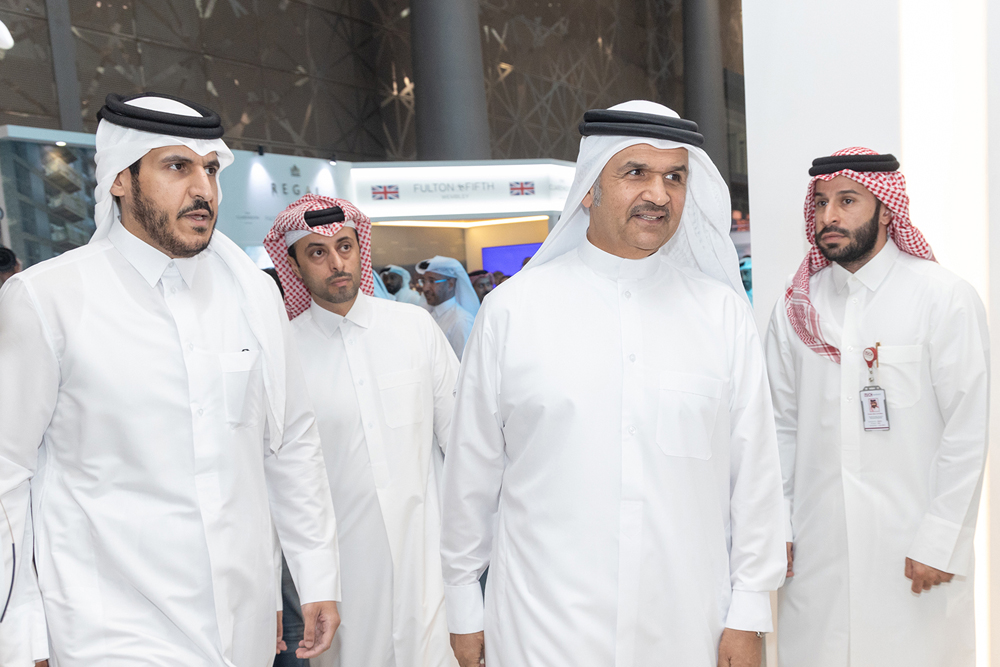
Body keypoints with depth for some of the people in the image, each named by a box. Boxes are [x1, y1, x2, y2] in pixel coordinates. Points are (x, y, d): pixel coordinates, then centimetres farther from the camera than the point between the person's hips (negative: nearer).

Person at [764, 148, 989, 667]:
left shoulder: (946, 299, -5)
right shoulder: (795, 307, 5)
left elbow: (967, 434, -6)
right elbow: (784, 427, 8)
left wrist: (939, 544, -9)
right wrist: (778, 528, 4)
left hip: (914, 554, -2)